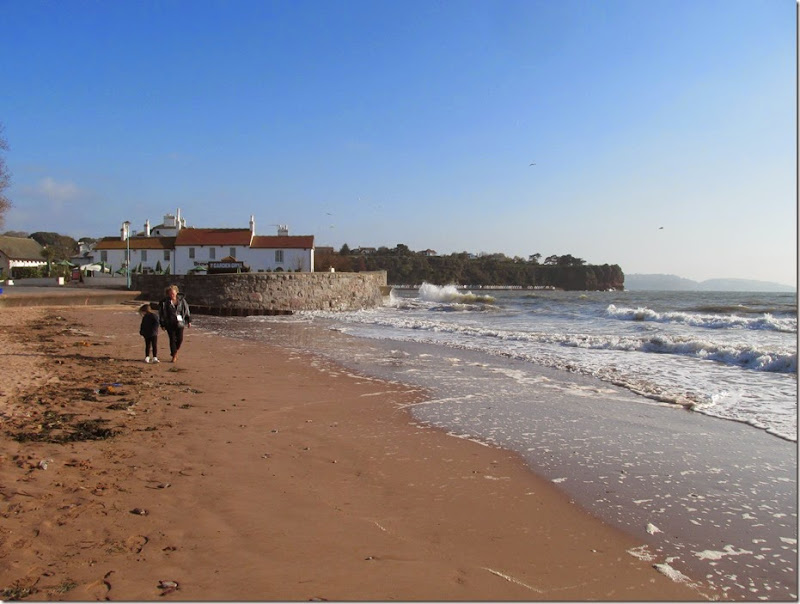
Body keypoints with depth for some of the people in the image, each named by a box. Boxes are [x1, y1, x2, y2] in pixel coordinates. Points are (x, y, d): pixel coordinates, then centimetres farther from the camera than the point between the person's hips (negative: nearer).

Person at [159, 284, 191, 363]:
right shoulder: (164, 302, -5)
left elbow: (186, 310, 10)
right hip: (170, 324, -1)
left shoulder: (181, 300, 1)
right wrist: (162, 325, 0)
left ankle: (175, 351, 25)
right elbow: (161, 314, 0)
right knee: (172, 339, -3)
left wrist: (189, 321, 8)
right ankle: (174, 356, 9)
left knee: (180, 339, -3)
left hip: (180, 323, 2)